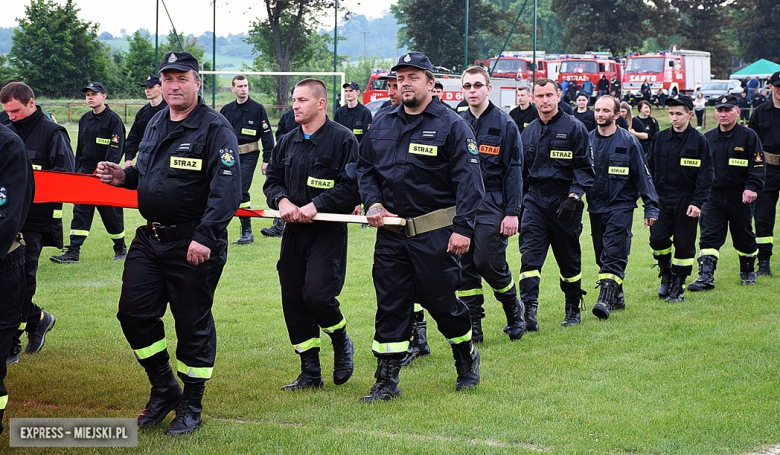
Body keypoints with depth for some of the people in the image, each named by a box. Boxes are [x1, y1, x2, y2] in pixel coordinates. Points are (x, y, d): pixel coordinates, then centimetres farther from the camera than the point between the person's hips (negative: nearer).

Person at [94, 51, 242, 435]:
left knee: (193, 323, 3)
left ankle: (191, 407, 18)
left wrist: (205, 237, -26)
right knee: (134, 313, 7)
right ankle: (164, 390, 26)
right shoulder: (156, 124, 13)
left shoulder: (215, 129, -11)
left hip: (194, 245, -7)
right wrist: (124, 177, 5)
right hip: (149, 239, 7)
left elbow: (226, 190, -19)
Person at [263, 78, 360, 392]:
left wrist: (316, 206, -19)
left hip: (329, 233, -6)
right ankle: (310, 373, 15)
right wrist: (282, 201, -7)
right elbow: (272, 180, 15)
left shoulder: (342, 139, -7)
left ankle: (342, 343, 12)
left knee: (317, 295, -19)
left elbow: (351, 187, -13)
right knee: (293, 300, 5)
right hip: (294, 232, 6)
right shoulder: (287, 142, 13)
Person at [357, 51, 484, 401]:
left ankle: (467, 359, 29)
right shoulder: (382, 125, 11)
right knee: (390, 304, 3)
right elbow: (364, 169, 19)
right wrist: (373, 204, 1)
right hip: (390, 230, 5)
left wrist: (463, 227, -17)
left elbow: (468, 179, -10)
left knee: (442, 300, 3)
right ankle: (386, 381, 9)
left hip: (435, 236, -4)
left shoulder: (451, 126, -5)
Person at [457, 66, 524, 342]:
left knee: (491, 263, -8)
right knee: (465, 266, 3)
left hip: (491, 204, -4)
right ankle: (473, 326, 10)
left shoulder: (505, 124, -1)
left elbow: (513, 171, -4)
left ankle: (514, 310, 17)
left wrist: (512, 212, -10)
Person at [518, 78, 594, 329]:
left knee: (569, 258, 10)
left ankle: (573, 309, 26)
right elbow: (521, 169, 18)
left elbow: (584, 167, -7)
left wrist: (574, 196, -19)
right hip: (534, 200, 3)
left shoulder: (574, 128, -4)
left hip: (564, 201, -3)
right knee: (530, 255, -12)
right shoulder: (528, 132, 11)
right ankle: (528, 312, -19)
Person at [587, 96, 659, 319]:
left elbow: (643, 175, -2)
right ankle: (618, 298, 22)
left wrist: (651, 207, -4)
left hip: (621, 207, -4)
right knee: (602, 256, 10)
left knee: (614, 255, -13)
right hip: (595, 207, 4)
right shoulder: (587, 140, 5)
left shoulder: (629, 142, -4)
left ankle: (606, 299, -20)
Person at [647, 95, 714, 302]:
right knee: (657, 239, -7)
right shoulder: (660, 138, 6)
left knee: (684, 244, 1)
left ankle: (678, 286, 13)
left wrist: (697, 202, -13)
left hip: (686, 200, -2)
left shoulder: (699, 141, -3)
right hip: (661, 199, 3)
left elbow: (705, 174, -5)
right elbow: (650, 169, 11)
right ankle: (666, 273, 19)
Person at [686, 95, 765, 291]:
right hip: (713, 196, 2)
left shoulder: (748, 136, -2)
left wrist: (752, 188, -20)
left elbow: (758, 166, -6)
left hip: (740, 197, -2)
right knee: (709, 236, -8)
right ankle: (706, 276, -10)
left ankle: (748, 271, 31)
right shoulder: (707, 138, 9)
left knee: (744, 236, 10)